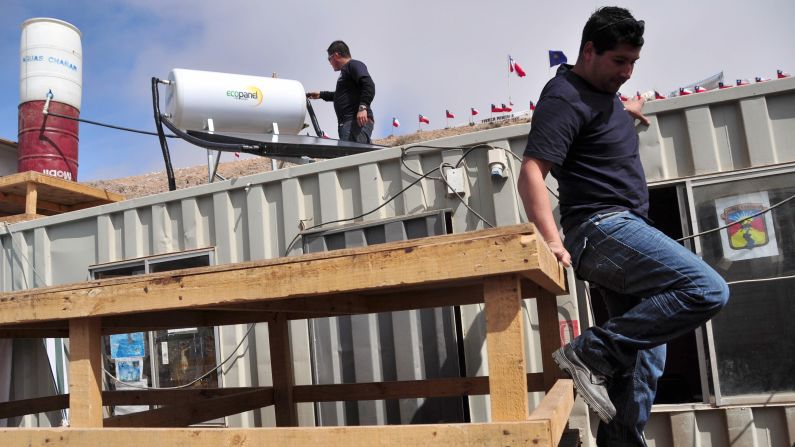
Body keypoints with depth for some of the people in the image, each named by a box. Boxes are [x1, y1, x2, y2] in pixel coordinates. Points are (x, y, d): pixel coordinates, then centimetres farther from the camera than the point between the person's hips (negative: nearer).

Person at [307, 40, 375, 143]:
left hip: (358, 121, -10)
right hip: (346, 123, 10)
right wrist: (321, 94, 49)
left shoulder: (354, 65, -1)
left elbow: (369, 85, -17)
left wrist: (363, 107, -26)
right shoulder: (345, 70, 29)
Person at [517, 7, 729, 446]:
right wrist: (553, 241, -32)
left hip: (619, 231, 10)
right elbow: (531, 174, -23)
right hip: (603, 227, -10)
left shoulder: (601, 91, 18)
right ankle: (591, 353, -18)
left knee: (643, 353, 8)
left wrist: (626, 110, 55)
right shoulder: (565, 97, -12)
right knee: (707, 289, -24)